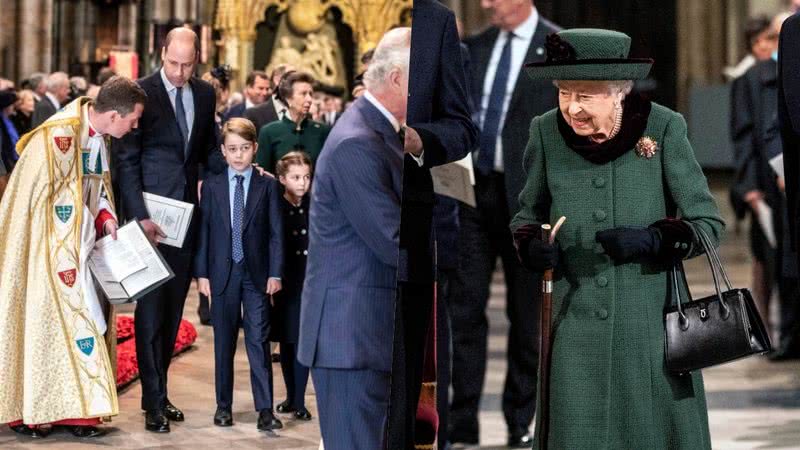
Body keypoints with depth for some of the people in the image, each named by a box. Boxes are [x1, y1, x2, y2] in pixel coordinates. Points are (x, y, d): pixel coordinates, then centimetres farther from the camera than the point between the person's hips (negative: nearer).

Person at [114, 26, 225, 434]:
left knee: (172, 308, 9)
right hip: (150, 212, -5)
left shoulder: (205, 94, 8)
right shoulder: (142, 92, -8)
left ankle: (159, 391, 18)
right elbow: (127, 159, -9)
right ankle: (154, 402, 1)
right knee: (151, 306, -3)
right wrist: (139, 216, -15)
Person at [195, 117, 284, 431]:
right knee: (224, 342, 8)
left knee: (259, 340, -4)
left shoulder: (267, 185, 2)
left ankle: (265, 409, -4)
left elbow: (276, 231, 1)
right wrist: (202, 273, -1)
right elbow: (203, 230, 5)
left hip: (257, 274, -1)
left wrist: (275, 273, -5)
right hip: (222, 273, 1)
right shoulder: (212, 187, 5)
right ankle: (223, 405, 16)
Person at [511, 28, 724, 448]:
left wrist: (651, 240, -19)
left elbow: (707, 223, -1)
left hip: (652, 320, -1)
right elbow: (528, 214, 14)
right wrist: (532, 246, -8)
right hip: (577, 323, 2)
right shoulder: (547, 132, -1)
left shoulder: (663, 128, -7)